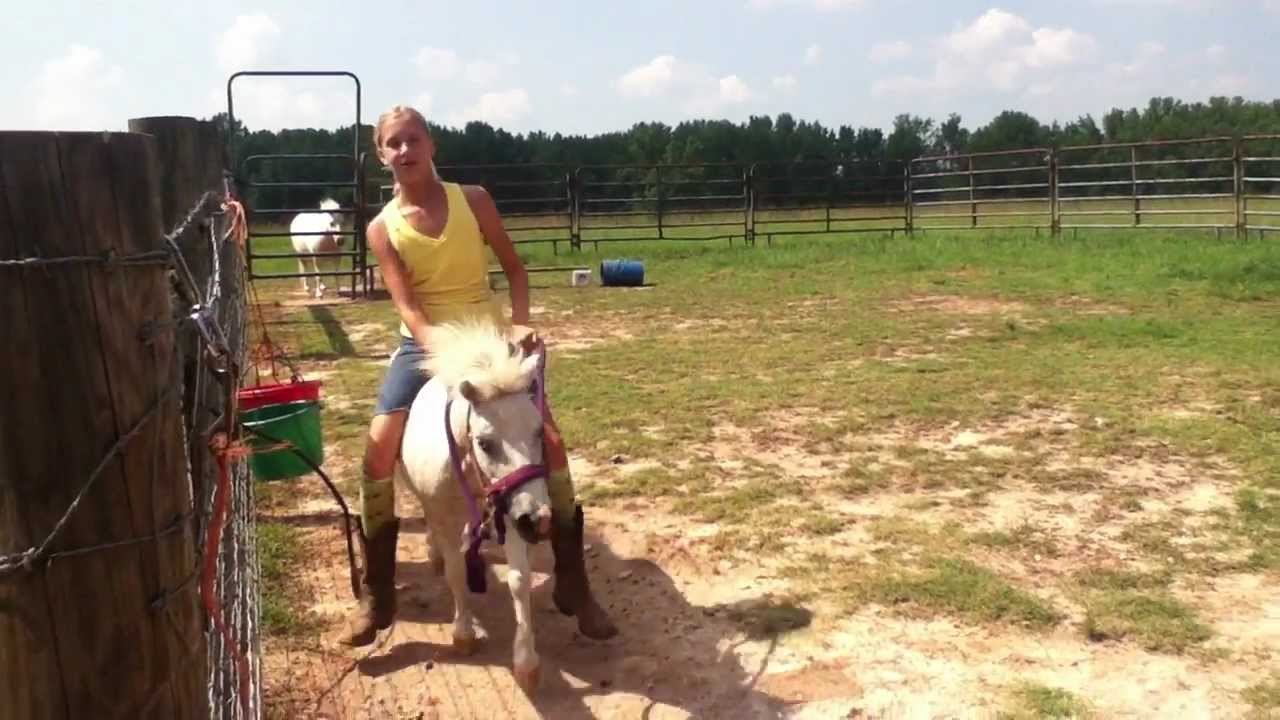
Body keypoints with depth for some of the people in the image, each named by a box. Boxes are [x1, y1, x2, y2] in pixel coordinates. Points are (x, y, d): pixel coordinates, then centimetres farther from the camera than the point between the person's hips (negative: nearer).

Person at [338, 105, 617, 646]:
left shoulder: (472, 199, -2)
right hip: (424, 344, 0)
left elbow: (513, 266, 3)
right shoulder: (383, 227, -3)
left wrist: (520, 322, -15)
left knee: (548, 440, -12)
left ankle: (573, 586, 2)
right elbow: (407, 305, -12)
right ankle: (376, 597, 1)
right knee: (379, 451, -15)